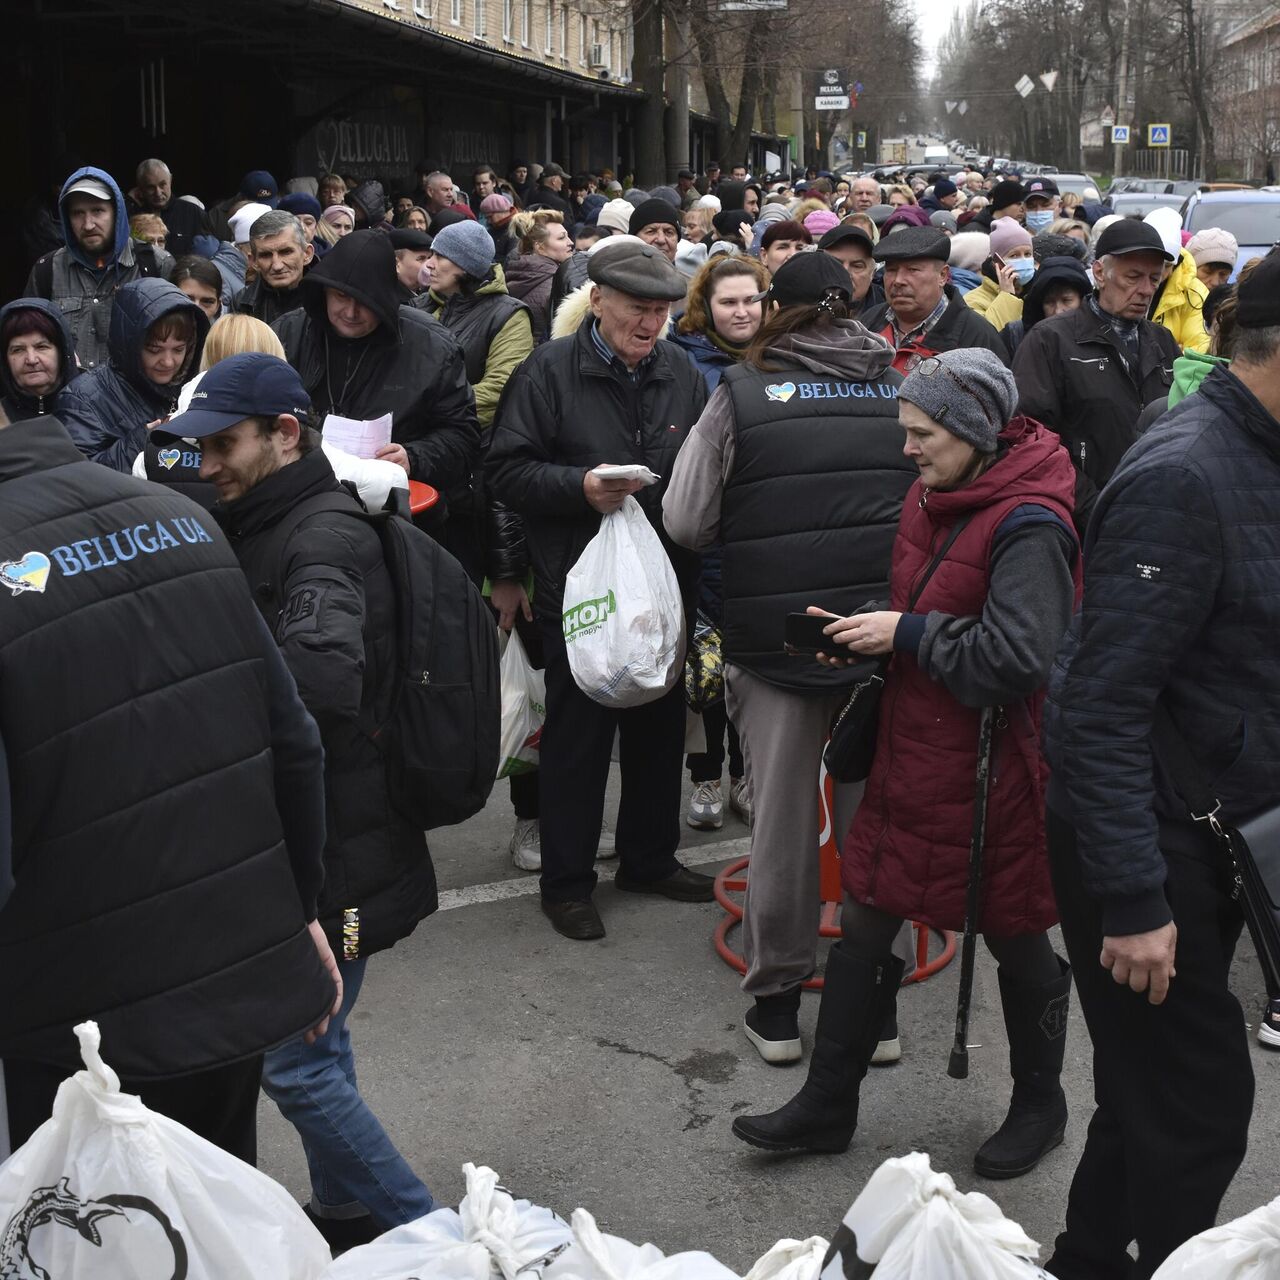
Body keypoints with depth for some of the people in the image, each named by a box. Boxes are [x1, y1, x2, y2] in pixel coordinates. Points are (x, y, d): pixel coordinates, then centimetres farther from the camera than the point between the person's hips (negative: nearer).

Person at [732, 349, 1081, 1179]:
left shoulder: (1028, 526, -20)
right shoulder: (933, 499, 7)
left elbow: (1017, 659, -28)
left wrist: (906, 633, -19)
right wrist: (863, 633, 1)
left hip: (994, 770, -8)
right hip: (914, 752, 8)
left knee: (1016, 940, 12)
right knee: (863, 925, 11)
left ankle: (1040, 1107, 35)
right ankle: (827, 1107, 24)